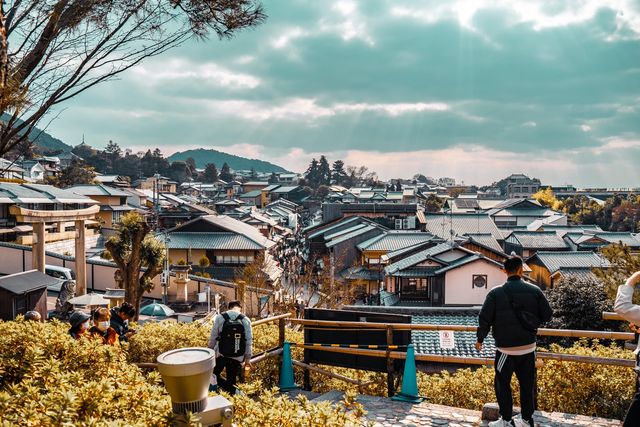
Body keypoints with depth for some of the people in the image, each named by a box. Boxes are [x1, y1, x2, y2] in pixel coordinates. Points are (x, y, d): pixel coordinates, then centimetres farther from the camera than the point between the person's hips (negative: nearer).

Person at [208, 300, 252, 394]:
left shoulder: (220, 318, -5)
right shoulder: (246, 320, -2)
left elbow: (213, 338, -2)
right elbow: (249, 341, -1)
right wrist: (247, 359, 7)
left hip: (221, 355, -2)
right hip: (237, 357, 2)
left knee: (214, 374, 14)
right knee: (232, 380, 16)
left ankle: (236, 391, -4)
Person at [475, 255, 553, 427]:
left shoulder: (496, 293, -8)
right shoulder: (534, 291, -3)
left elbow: (484, 318, -7)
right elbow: (547, 315, 3)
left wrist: (480, 339, 7)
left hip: (506, 348, -2)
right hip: (528, 347, 3)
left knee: (502, 384, 10)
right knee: (527, 384, 13)